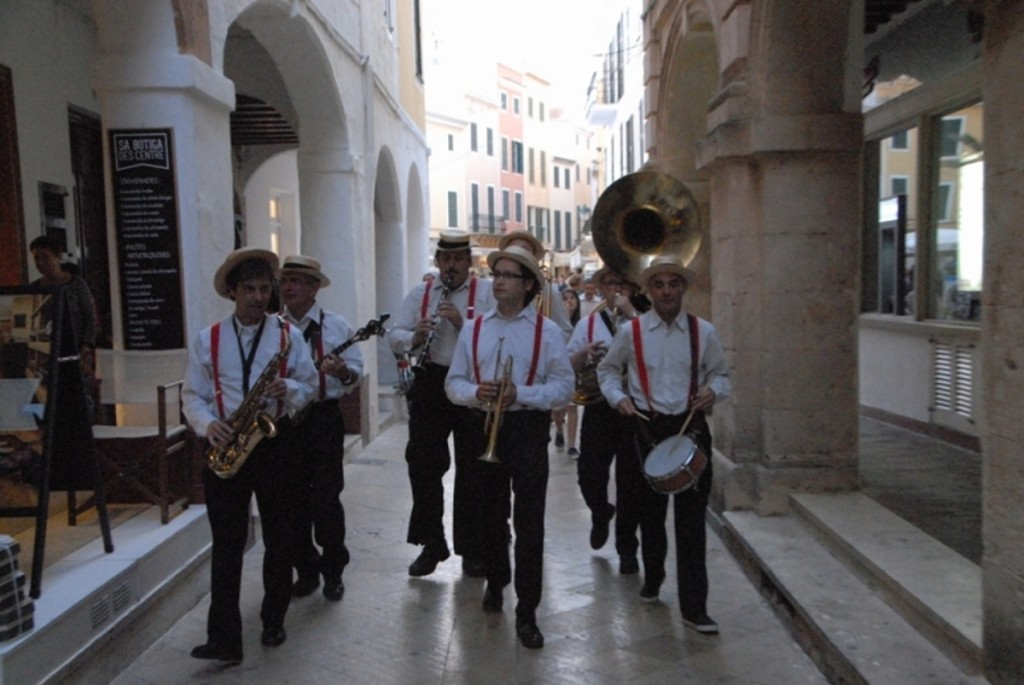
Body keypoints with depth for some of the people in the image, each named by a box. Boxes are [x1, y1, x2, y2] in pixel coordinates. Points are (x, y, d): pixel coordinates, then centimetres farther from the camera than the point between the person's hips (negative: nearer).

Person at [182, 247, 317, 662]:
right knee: (227, 543, 0)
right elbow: (192, 396, 4)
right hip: (225, 447, 0)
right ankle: (224, 639, 2)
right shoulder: (207, 340, 4)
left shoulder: (288, 335, 3)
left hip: (274, 444, 0)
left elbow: (309, 388, 2)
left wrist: (287, 389, -20)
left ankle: (274, 622, 25)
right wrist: (207, 424, -15)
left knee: (279, 538, 8)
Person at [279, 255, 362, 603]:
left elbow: (356, 373, 1)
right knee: (294, 499, 8)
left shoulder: (337, 325, 1)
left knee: (326, 498, -2)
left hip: (323, 418, -2)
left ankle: (333, 571, 14)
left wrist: (342, 371, -21)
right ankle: (306, 570, 23)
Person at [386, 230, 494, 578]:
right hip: (429, 384, 3)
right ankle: (431, 545, 21)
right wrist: (414, 337, -14)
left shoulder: (487, 292, 0)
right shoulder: (419, 293, 11)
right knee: (423, 465, 5)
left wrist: (463, 321, -22)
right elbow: (394, 336, 6)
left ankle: (471, 549, 20)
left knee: (471, 470, 6)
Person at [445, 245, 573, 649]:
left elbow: (563, 386, -7)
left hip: (528, 429, -3)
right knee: (491, 516, 18)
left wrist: (519, 394, -21)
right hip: (485, 428, 3)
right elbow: (454, 383, 5)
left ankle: (527, 613, 6)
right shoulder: (473, 329, 7)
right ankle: (495, 582, 41)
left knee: (529, 522, -4)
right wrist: (475, 392, -16)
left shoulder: (547, 331, -2)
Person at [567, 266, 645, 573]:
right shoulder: (588, 323, 10)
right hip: (599, 408, 1)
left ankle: (627, 548, 20)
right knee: (589, 475, -2)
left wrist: (629, 312, -13)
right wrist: (584, 354, -12)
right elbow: (567, 366, 8)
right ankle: (600, 513, 33)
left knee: (631, 482, 5)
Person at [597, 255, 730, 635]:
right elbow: (608, 370, 13)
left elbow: (721, 374, 14)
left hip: (691, 426, 0)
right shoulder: (631, 331, 1)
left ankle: (694, 607, 4)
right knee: (651, 512, 14)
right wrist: (619, 397, -5)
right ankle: (652, 578, 39)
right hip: (648, 428, 0)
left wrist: (713, 391, -8)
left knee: (692, 518, -3)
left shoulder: (703, 332, 3)